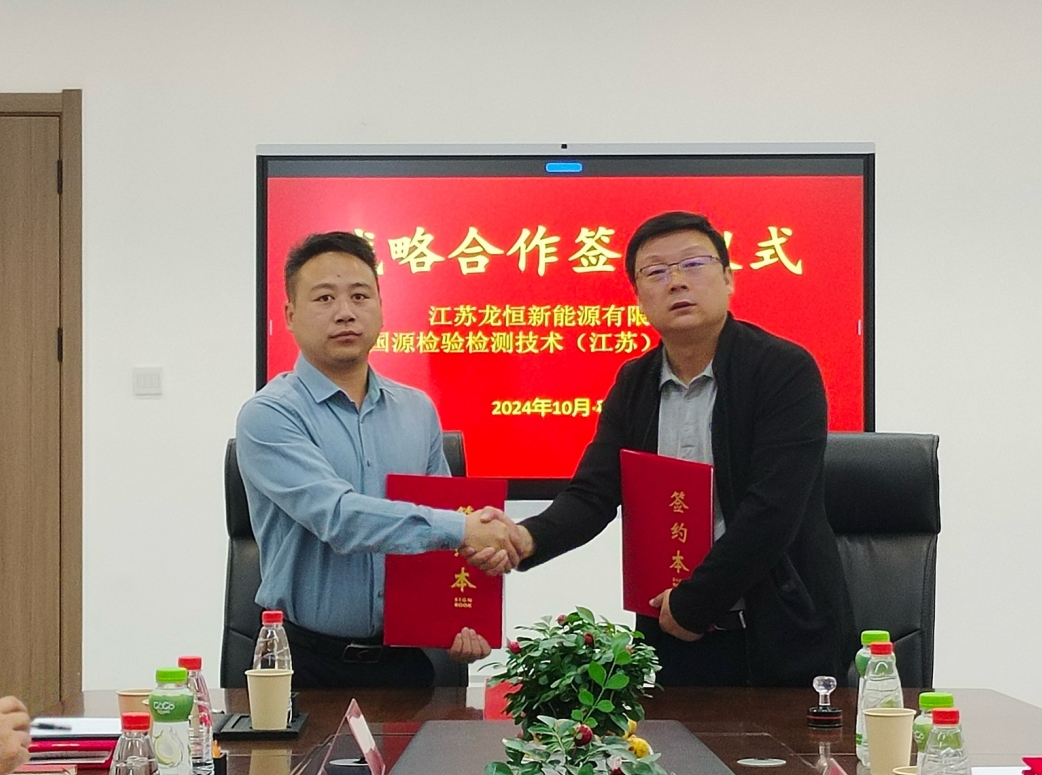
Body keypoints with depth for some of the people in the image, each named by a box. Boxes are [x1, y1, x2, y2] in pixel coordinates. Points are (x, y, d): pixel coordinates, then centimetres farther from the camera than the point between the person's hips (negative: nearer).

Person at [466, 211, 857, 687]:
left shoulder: (787, 371, -12)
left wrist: (693, 603, -15)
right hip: (673, 641, 4)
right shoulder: (633, 384, 7)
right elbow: (593, 494, 0)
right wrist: (527, 538, -21)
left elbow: (773, 509, -19)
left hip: (784, 640, -4)